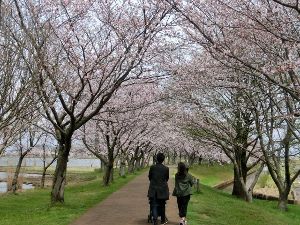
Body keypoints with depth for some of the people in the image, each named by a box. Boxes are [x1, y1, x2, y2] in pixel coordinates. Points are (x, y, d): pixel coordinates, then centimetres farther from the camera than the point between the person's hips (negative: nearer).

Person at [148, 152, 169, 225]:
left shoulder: (152, 167, -7)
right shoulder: (166, 168, -7)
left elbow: (149, 177, 3)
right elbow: (167, 179, 5)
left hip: (153, 189, 0)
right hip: (163, 189, 1)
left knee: (154, 205, 2)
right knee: (162, 205, 15)